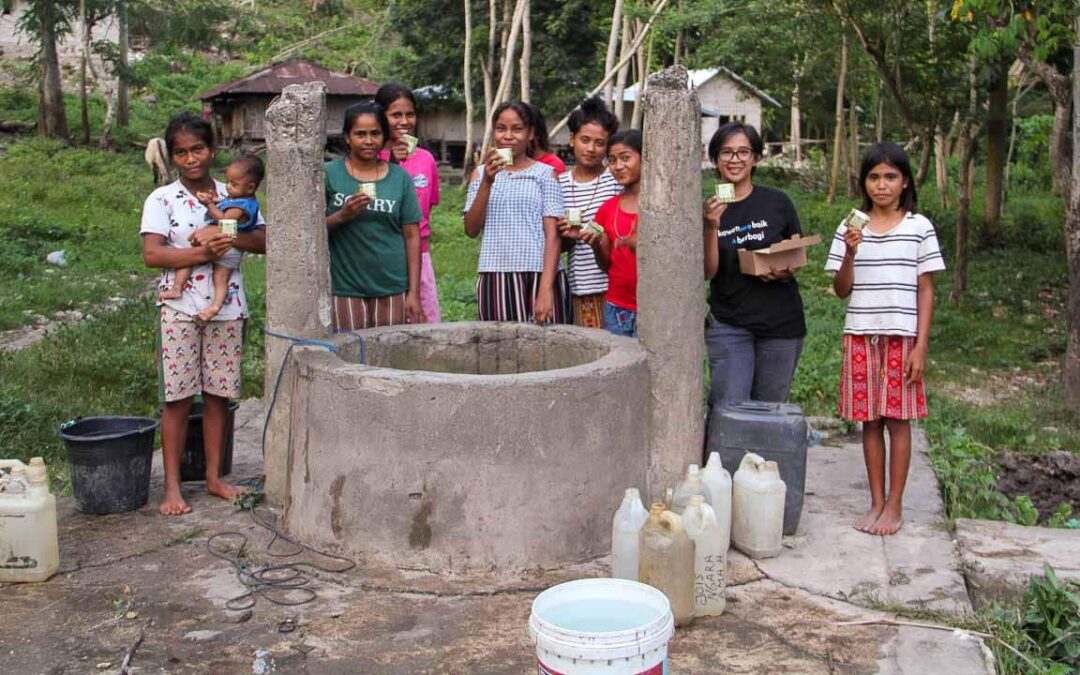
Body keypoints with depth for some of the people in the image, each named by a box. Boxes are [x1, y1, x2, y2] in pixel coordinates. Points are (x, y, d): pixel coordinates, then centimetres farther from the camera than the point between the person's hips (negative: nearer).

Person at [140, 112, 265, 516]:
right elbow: (151, 255, -10)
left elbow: (263, 241, 1)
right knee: (178, 397, -1)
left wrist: (226, 237, -16)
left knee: (218, 394, 8)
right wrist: (203, 253, -19)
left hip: (227, 308, 3)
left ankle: (214, 477, 19)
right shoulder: (162, 200, 0)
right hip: (180, 310, -2)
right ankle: (172, 486, 8)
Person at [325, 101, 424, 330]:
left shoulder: (399, 177, 5)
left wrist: (414, 293, 0)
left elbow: (412, 236, 4)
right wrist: (343, 216, -18)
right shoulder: (330, 174, 2)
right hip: (346, 290, -1)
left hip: (393, 290, 1)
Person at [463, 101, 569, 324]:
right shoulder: (481, 173, 12)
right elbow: (471, 229, 3)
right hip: (496, 279, 2)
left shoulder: (545, 173, 4)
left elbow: (552, 234, -3)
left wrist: (546, 289, -14)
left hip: (540, 275, -2)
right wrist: (487, 182, -9)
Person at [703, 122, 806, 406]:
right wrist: (712, 227, -20)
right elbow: (708, 272, -6)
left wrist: (786, 271, -10)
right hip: (729, 324, -1)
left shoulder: (777, 203, 2)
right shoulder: (709, 208, 1)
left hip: (781, 322, 1)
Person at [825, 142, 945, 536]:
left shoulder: (919, 227, 0)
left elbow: (926, 291, 0)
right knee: (869, 420, 7)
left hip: (902, 337, -2)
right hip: (861, 336, 2)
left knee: (897, 420, 2)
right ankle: (876, 502, 17)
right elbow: (841, 290, 3)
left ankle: (894, 505, 12)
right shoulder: (850, 229, 4)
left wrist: (921, 346, -6)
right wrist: (850, 252, -15)